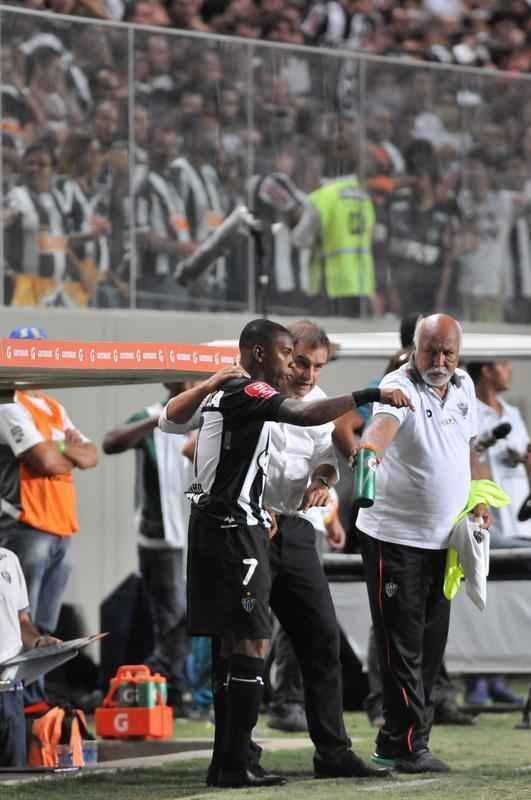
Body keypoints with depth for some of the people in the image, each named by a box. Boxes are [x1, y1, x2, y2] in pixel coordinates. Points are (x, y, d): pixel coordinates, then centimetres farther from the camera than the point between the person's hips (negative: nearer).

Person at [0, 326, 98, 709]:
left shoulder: (55, 409, 21)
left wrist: (65, 451, -6)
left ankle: (35, 700, 14)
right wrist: (73, 457, 4)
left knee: (44, 629, 10)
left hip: (61, 531, 9)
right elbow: (45, 461, -17)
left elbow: (91, 455, 15)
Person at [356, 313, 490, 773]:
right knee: (403, 645, -7)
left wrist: (477, 498, 12)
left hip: (443, 540, 7)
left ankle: (394, 744, 18)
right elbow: (384, 422, -38)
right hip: (394, 538, -7)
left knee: (430, 648, 10)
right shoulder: (400, 387, -15)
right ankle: (411, 748, -3)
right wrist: (369, 450, -59)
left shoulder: (463, 386, 8)